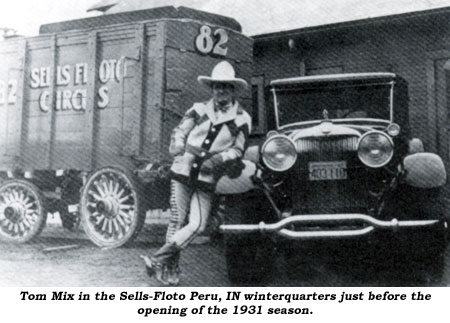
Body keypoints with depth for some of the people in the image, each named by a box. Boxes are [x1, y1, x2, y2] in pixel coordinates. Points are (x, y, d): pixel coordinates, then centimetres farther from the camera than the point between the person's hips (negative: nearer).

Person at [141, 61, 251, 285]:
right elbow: (179, 132, 8)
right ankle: (171, 270, 8)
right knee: (177, 220, -3)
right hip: (182, 173, 0)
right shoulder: (199, 110, 7)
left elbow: (237, 150, 3)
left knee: (197, 225, -12)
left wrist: (216, 160, -14)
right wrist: (178, 148, -13)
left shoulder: (242, 119, 4)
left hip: (206, 181, 0)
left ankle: (158, 260, -4)